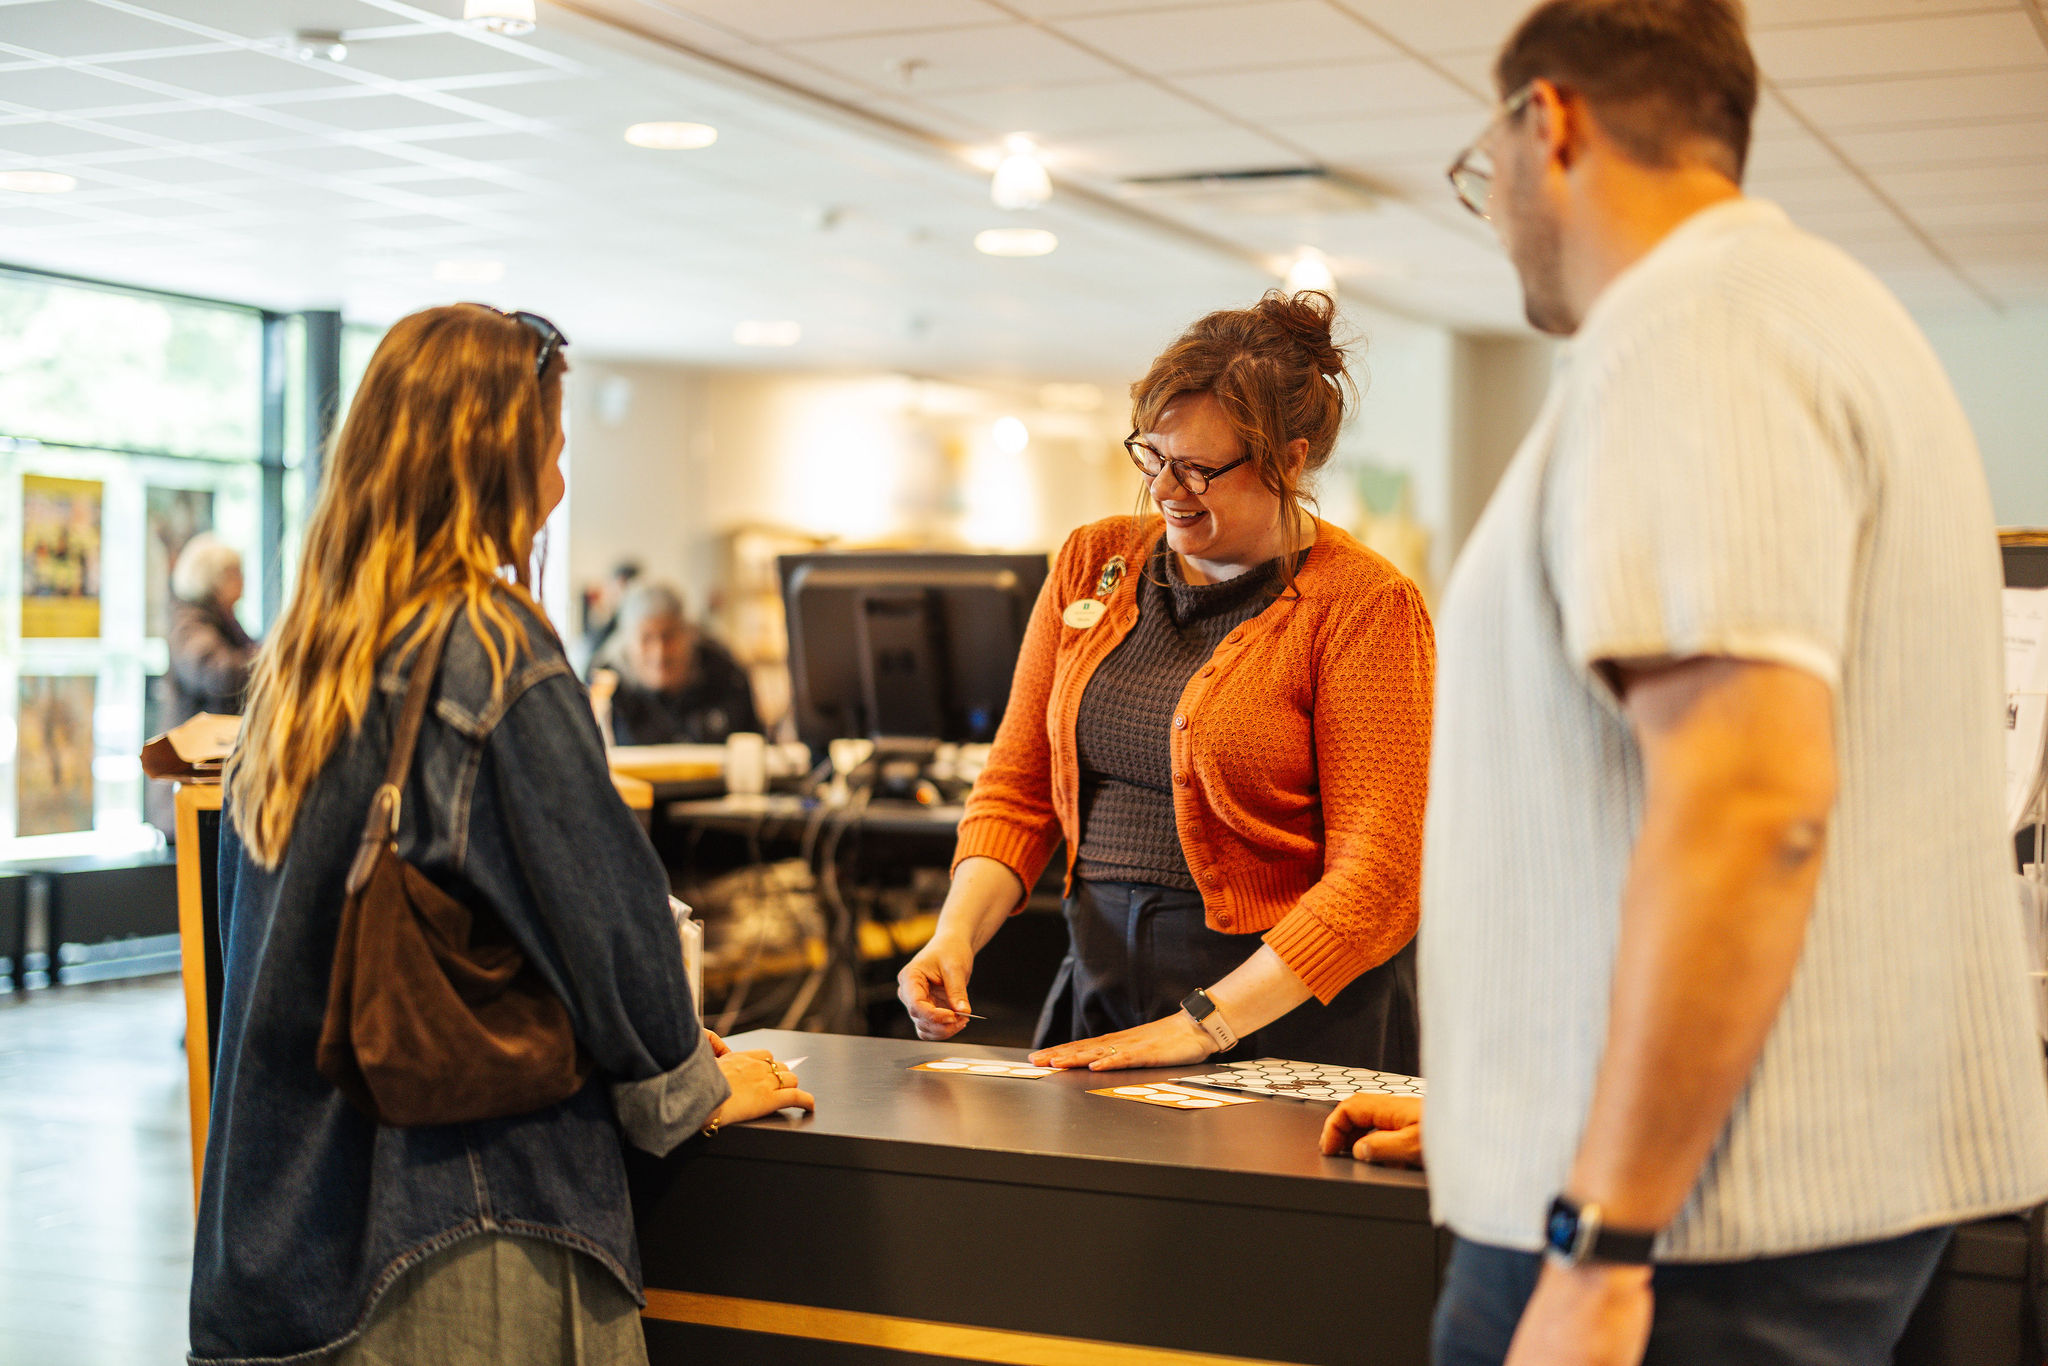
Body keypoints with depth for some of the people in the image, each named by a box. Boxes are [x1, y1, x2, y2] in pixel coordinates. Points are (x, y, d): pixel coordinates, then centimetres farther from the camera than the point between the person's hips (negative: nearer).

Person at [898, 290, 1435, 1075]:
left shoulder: (1363, 605, -7)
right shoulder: (1092, 563, 11)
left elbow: (1375, 878, -12)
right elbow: (1018, 788, 13)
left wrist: (1203, 1025, -18)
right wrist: (957, 932, -4)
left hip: (1283, 1018, -4)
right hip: (1101, 999, 5)